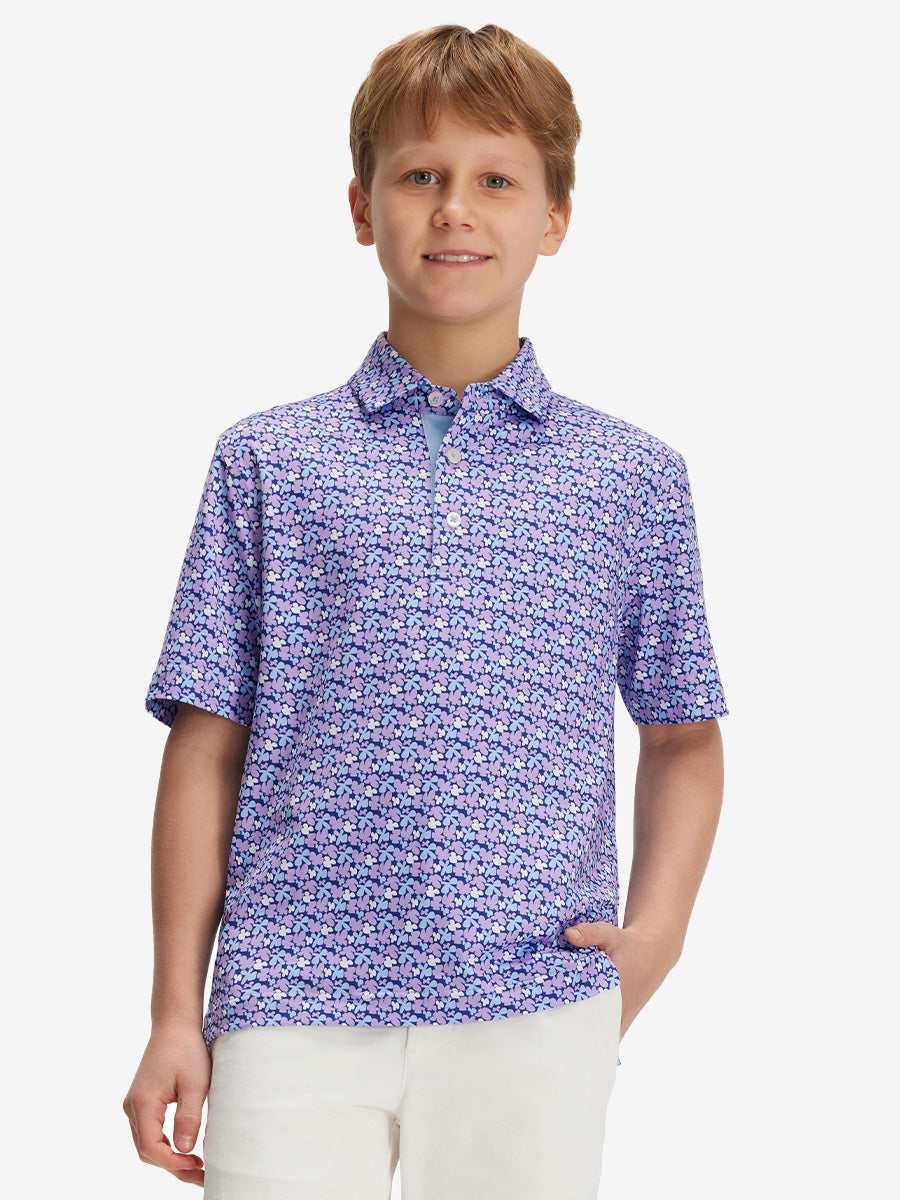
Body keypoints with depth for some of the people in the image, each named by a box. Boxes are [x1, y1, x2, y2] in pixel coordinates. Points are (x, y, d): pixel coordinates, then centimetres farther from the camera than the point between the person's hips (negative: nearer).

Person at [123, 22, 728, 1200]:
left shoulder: (635, 478, 9)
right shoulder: (267, 462, 8)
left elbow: (683, 739, 17)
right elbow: (208, 747, 7)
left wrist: (654, 933, 2)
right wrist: (176, 1015, 4)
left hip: (535, 1020, 1)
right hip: (291, 1012, 0)